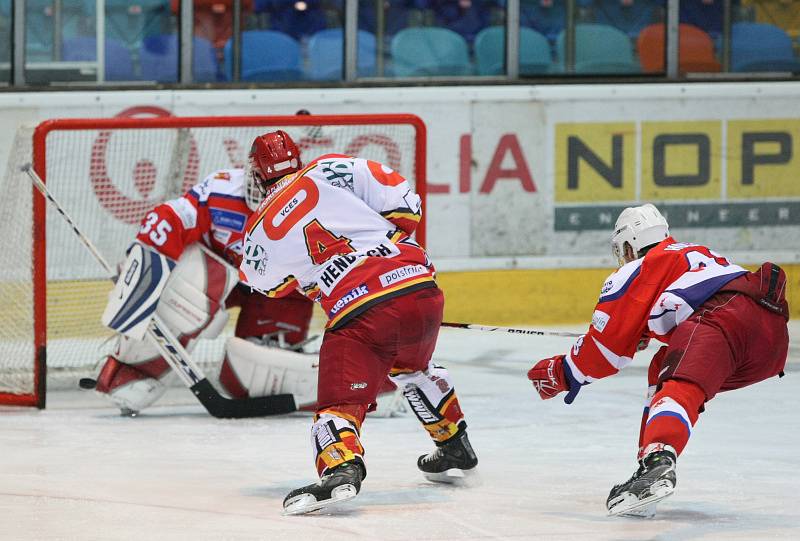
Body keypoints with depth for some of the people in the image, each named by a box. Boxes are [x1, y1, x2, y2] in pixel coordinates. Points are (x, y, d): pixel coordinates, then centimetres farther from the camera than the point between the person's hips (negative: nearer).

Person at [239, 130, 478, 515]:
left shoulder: (261, 231, 11)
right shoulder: (329, 171, 8)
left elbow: (269, 284, 31)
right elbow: (403, 201, 5)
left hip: (357, 315, -4)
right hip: (421, 289, 4)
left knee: (339, 402, -1)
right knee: (413, 367, 33)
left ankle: (339, 465, -33)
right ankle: (456, 450, 45)